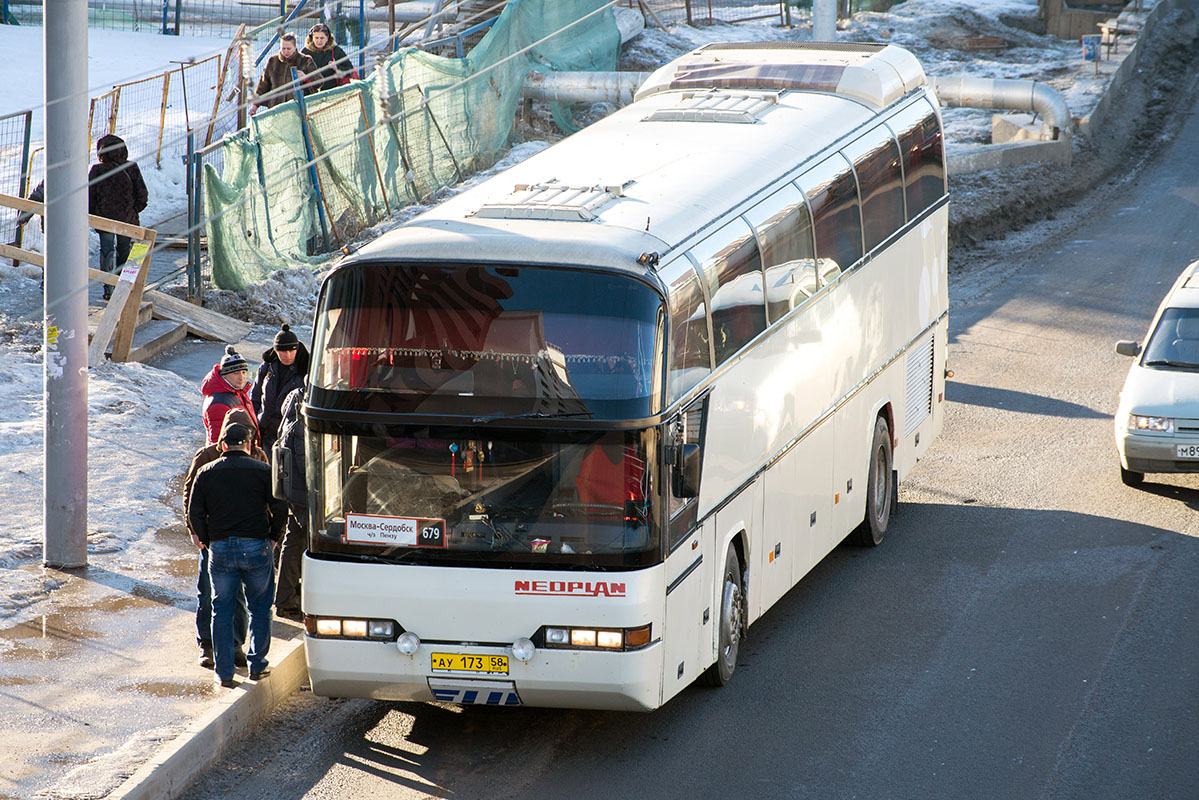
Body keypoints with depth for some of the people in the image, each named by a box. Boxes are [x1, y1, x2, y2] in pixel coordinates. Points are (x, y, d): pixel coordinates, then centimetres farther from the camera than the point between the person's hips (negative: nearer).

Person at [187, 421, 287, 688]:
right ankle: (257, 665, 16)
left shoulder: (206, 473, 4)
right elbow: (279, 508, -5)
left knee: (221, 610, 9)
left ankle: (224, 672, 8)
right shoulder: (263, 471, -2)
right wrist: (273, 537, 9)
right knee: (259, 608, 13)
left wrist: (204, 539, 15)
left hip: (220, 549, 1)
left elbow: (195, 513, 1)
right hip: (256, 546, -1)